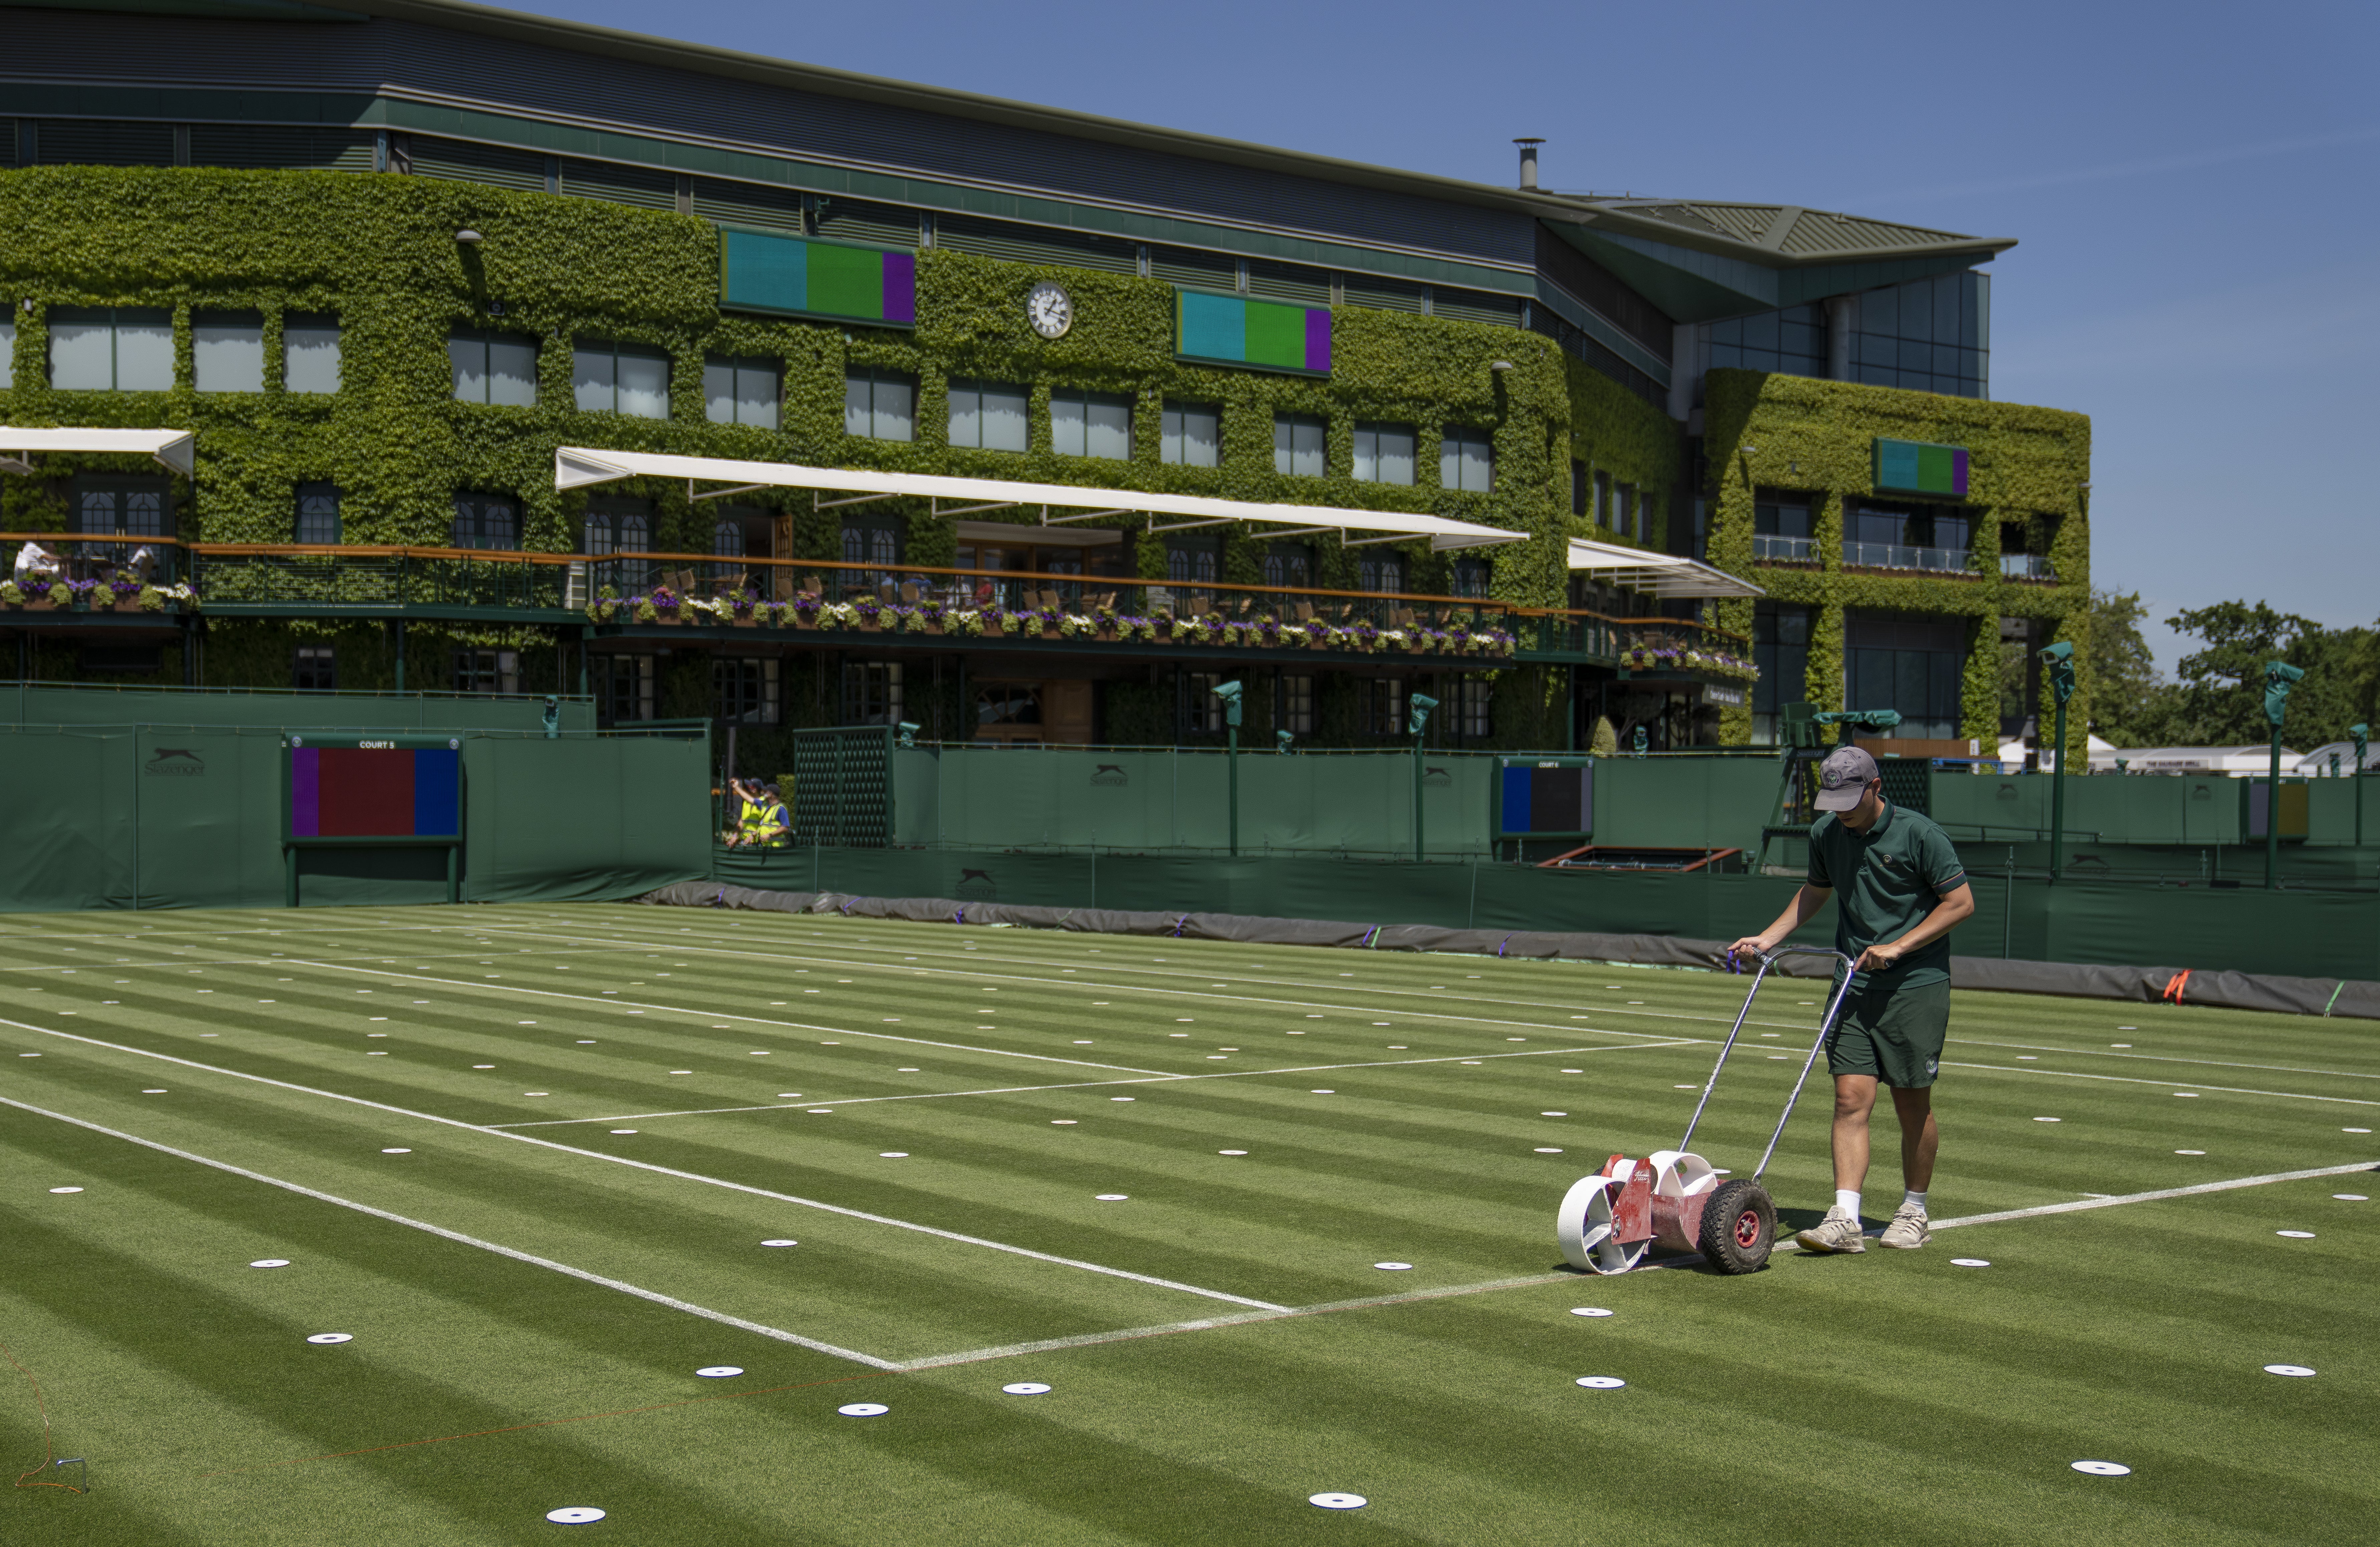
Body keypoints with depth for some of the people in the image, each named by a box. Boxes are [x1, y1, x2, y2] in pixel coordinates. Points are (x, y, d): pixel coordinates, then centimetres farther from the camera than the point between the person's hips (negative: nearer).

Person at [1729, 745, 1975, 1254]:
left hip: (1916, 985, -4)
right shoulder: (1825, 833, 6)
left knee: (1912, 1104, 4)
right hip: (1854, 984, 4)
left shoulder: (1919, 835, -10)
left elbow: (1961, 902, -8)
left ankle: (1914, 1212, 21)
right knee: (1851, 1097, -7)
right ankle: (1845, 1220, -11)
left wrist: (1897, 948, -14)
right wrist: (1768, 938, 14)